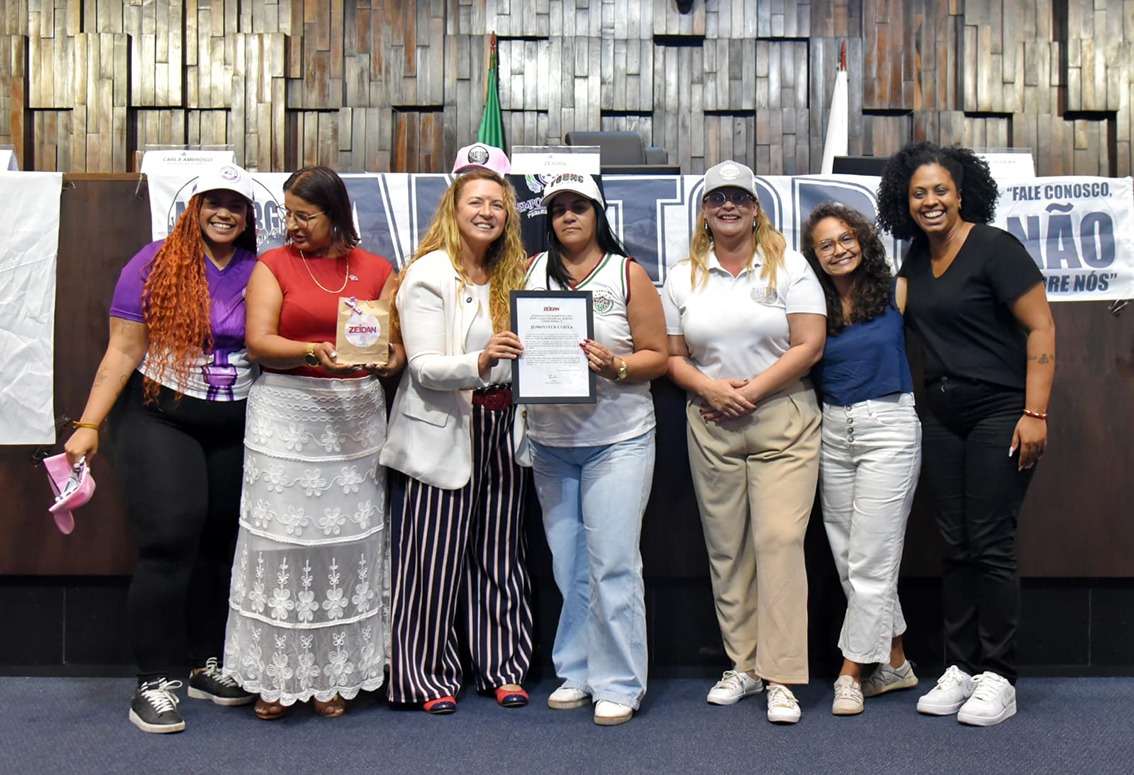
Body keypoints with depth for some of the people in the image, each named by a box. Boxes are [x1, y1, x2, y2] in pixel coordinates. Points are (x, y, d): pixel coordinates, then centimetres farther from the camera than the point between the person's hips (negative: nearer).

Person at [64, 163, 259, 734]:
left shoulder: (260, 273, 3)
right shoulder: (156, 264, -4)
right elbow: (124, 350, -6)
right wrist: (89, 424, -10)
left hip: (235, 429, 4)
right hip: (161, 420, -3)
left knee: (223, 543, 8)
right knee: (170, 542, -10)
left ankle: (208, 665, 24)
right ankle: (155, 680, 3)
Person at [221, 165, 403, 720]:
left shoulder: (376, 270, 10)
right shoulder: (273, 265, 5)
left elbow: (398, 344, 6)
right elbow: (259, 343, -5)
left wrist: (389, 359, -17)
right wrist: (314, 352, -23)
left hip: (356, 415, 2)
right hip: (286, 413, -1)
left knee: (346, 538, 3)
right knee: (282, 536, -2)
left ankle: (333, 675, 15)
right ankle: (275, 677, 11)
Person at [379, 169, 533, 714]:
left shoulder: (512, 274, 12)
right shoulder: (428, 274, -7)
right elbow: (423, 366, -14)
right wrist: (479, 362, -30)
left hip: (501, 429, 5)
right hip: (443, 432, -5)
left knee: (498, 552, 10)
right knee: (435, 557, -1)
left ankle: (501, 668, 21)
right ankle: (428, 675, 12)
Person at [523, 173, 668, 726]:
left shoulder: (627, 273, 2)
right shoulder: (532, 272, 10)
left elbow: (657, 356, 0)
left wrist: (614, 366, -18)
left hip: (617, 439, -3)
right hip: (551, 441, 3)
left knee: (612, 564, -4)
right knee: (568, 565, 8)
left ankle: (618, 685, 6)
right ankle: (577, 672, 21)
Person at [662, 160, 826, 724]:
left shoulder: (789, 267, 2)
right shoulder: (683, 277, 11)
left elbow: (809, 345, -6)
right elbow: (672, 356, 9)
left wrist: (751, 391, -12)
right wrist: (709, 388, -10)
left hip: (783, 421, -3)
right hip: (710, 428, 3)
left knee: (779, 540, -9)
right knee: (726, 546, 6)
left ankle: (782, 677, -3)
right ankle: (743, 665, 18)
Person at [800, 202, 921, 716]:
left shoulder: (895, 292, -2)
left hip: (888, 426, -4)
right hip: (833, 431, 4)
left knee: (870, 558, -4)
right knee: (849, 557, 9)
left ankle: (851, 671, 5)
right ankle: (895, 662, 23)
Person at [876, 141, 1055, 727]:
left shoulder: (994, 247, -9)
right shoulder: (917, 257, 12)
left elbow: (1041, 328, -13)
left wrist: (1034, 413, -17)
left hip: (999, 413, -7)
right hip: (941, 415, 7)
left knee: (991, 544, -5)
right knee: (955, 546, 9)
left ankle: (998, 678, 6)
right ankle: (960, 668, 18)